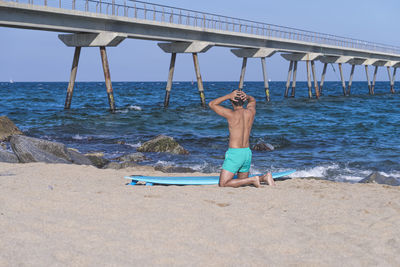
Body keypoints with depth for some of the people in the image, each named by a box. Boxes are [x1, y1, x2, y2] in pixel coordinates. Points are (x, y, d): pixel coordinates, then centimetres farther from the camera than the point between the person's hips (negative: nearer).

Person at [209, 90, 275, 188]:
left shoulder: (232, 114, -14)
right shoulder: (251, 112, 1)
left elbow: (212, 104, -5)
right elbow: (252, 100, 26)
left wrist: (229, 96, -12)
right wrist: (246, 96, 2)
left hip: (234, 154, -7)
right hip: (247, 152, 7)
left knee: (223, 184, -5)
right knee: (242, 181, 24)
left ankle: (252, 180, -13)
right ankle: (264, 177, 2)